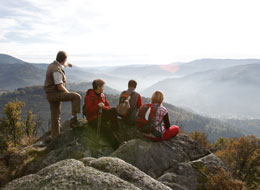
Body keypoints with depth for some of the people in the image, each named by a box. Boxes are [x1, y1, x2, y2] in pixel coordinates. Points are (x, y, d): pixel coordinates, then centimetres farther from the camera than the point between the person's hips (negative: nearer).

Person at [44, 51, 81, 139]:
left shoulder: (52, 65, 10)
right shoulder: (56, 70, -20)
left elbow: (61, 64, 37)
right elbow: (60, 86, -22)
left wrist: (67, 64, 55)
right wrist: (68, 93, -7)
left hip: (50, 95, 10)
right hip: (55, 93, -10)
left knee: (55, 116, 14)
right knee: (77, 96, -16)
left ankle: (55, 137, 21)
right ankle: (73, 118, -17)